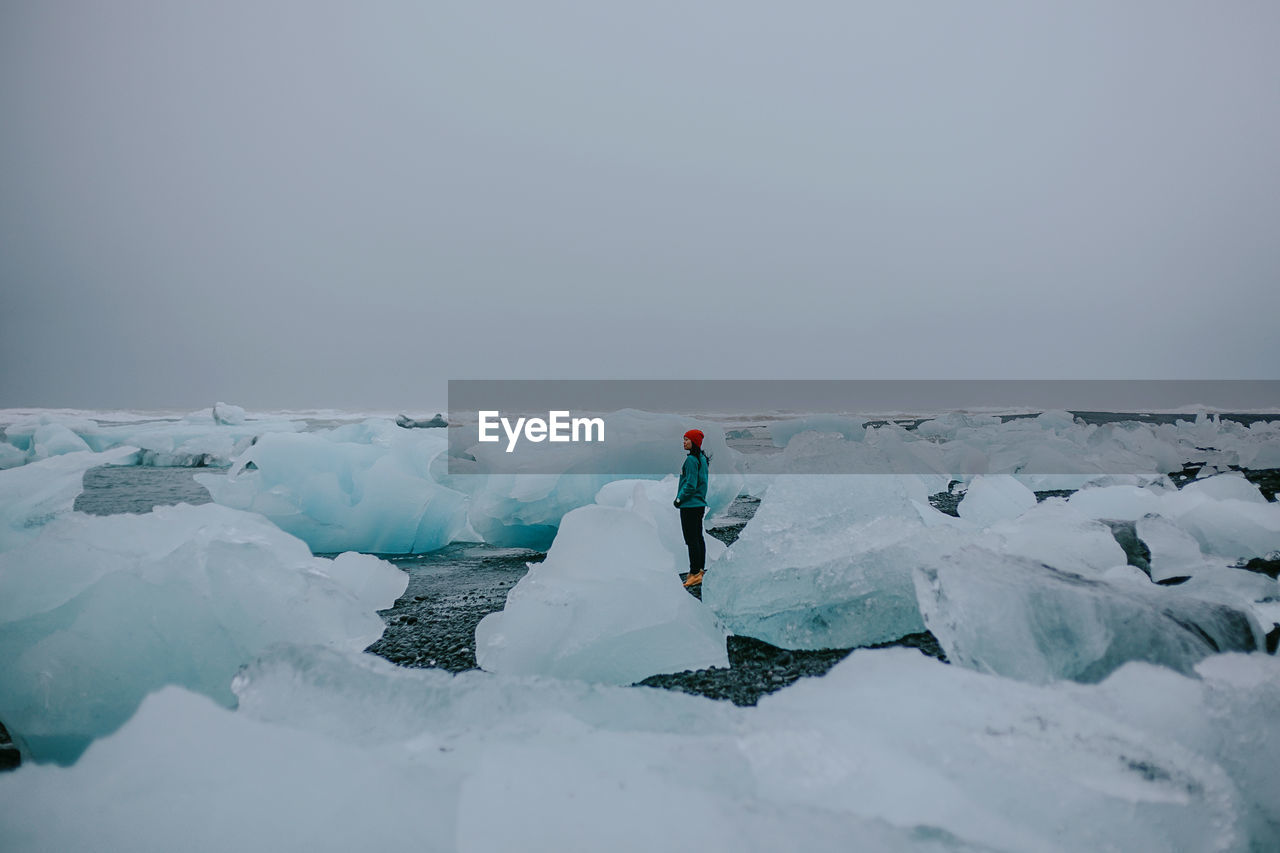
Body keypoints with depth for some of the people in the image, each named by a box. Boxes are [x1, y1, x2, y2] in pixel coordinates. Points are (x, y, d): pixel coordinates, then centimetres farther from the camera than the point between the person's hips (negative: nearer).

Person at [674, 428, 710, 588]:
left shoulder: (691, 459, -17)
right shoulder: (702, 458, 13)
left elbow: (690, 485, -20)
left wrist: (679, 499, -9)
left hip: (690, 505, -10)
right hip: (700, 504, 10)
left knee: (692, 540, -7)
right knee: (698, 538, 13)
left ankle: (695, 574, -6)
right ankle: (700, 571, 19)